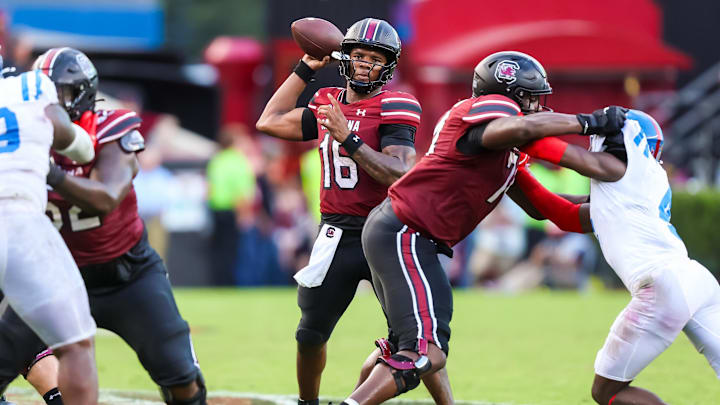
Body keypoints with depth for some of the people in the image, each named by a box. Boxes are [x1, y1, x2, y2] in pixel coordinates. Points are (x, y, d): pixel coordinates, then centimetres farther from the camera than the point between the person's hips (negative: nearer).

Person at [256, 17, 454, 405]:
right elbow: (269, 122, 20)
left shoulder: (393, 108, -8)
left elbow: (400, 176, -19)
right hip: (338, 236, 5)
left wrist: (348, 137, -24)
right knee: (310, 335, 10)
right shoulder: (328, 104, 10)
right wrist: (305, 68, 16)